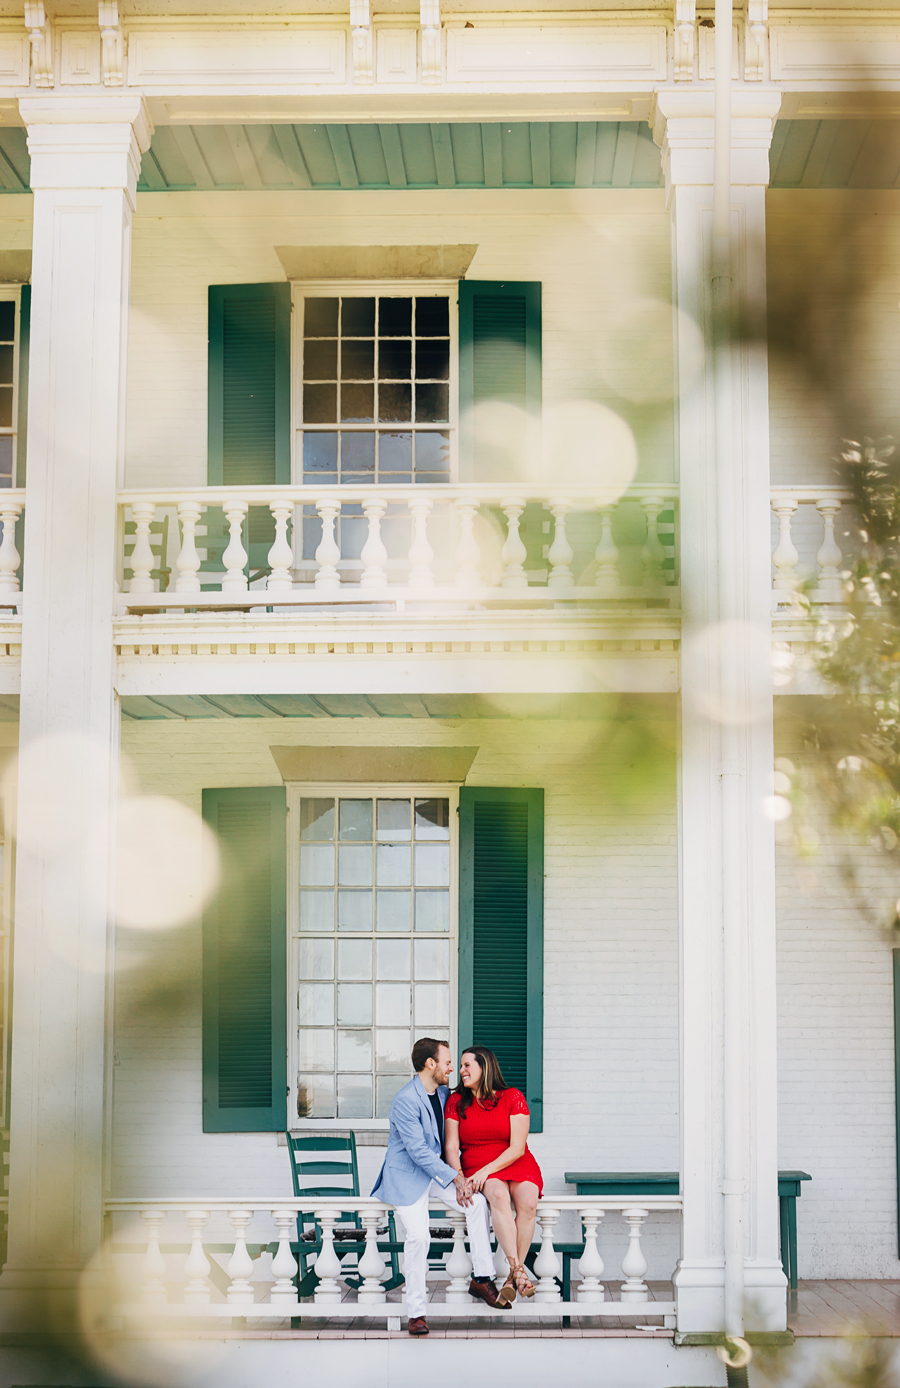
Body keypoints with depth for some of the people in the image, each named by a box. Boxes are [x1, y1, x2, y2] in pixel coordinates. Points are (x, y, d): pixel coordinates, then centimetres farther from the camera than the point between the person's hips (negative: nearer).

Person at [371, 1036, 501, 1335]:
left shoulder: (443, 1092, 8)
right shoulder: (405, 1101, -19)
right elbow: (418, 1151, -22)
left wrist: (459, 1175, 1)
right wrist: (454, 1177, -21)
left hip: (436, 1173, 7)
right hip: (406, 1177, -7)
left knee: (477, 1201, -17)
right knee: (419, 1235, -25)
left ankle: (481, 1278, -8)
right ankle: (416, 1313, -14)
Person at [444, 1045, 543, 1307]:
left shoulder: (512, 1098, -1)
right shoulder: (456, 1102, 7)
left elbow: (517, 1148, -7)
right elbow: (451, 1148, 1)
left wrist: (486, 1170, -19)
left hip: (515, 1165, 0)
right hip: (476, 1169, 0)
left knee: (527, 1202, -33)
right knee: (499, 1195, -35)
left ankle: (512, 1278, -27)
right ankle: (518, 1271, -39)